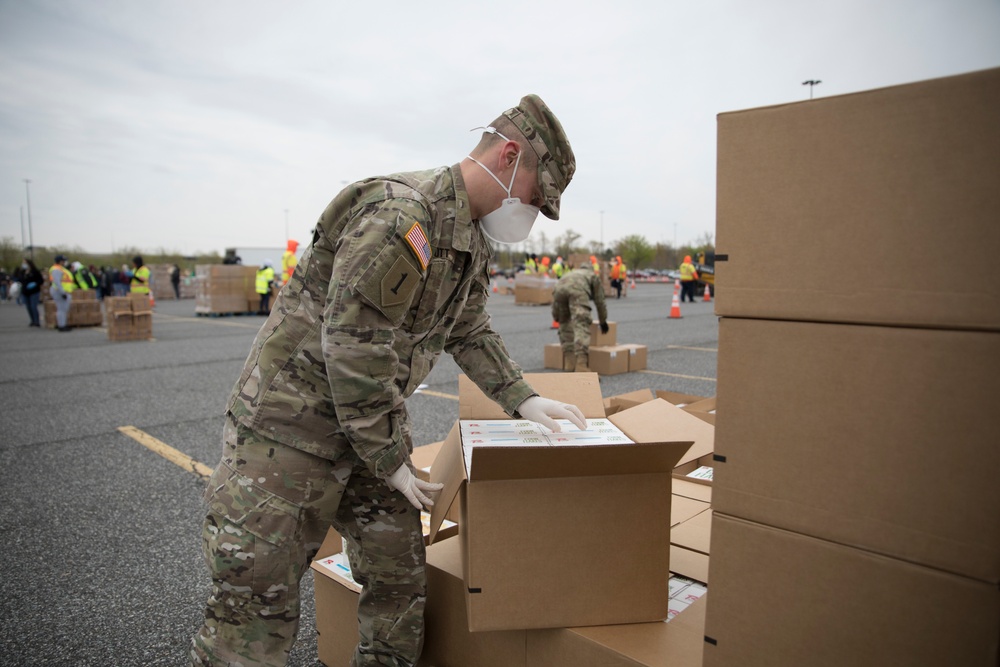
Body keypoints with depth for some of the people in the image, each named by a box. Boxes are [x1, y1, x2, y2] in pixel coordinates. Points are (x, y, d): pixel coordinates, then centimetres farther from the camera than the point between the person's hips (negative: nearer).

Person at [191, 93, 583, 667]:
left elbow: (470, 332, 18)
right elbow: (352, 347, -26)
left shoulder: (473, 238, 8)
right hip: (290, 423, -9)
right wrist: (390, 459, -16)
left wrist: (523, 400, 8)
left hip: (370, 421, 9)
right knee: (257, 598, 2)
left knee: (401, 576, 14)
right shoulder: (401, 216, -25)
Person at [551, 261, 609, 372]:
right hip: (578, 290, -4)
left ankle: (569, 362, 12)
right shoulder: (594, 276, 37)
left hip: (559, 289, 4)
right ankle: (581, 366, -25)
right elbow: (600, 301, 35)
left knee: (565, 324, 19)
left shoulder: (572, 273, 46)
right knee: (582, 327, -12)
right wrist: (603, 322, 47)